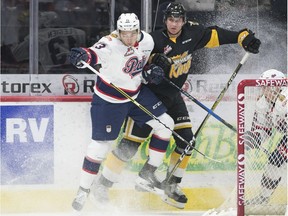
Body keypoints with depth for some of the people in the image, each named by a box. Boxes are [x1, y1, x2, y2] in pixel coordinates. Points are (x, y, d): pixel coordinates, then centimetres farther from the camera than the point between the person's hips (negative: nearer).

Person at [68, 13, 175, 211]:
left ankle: (147, 174, 17)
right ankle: (84, 190, 12)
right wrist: (84, 56, -61)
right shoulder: (111, 44, -24)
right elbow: (97, 52, -39)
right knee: (101, 145, -4)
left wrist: (150, 72, -9)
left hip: (137, 94, 6)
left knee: (165, 124, 5)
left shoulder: (147, 41, -6)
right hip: (109, 100, -6)